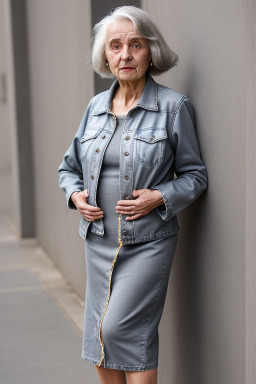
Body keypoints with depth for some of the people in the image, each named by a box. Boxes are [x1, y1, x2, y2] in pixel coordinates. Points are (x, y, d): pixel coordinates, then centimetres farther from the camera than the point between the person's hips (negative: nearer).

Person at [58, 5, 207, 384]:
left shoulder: (173, 106, -6)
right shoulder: (96, 106, 8)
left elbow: (195, 174, -1)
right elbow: (69, 166, 19)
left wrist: (160, 197, -17)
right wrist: (76, 194, -1)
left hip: (148, 243, -5)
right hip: (98, 240, 5)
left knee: (119, 329, -14)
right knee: (99, 339, 10)